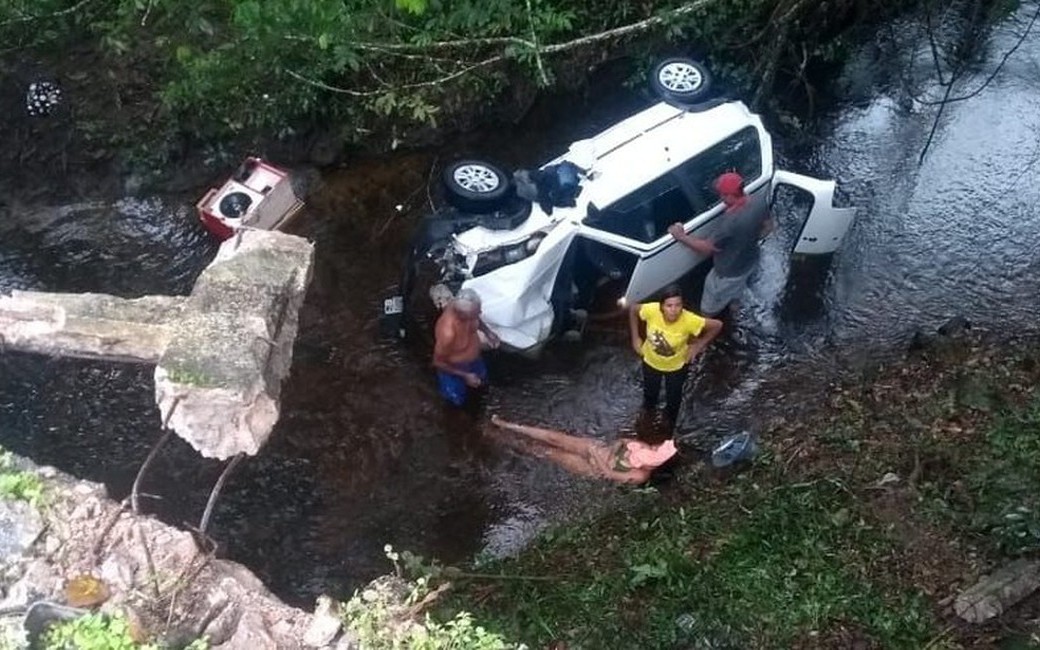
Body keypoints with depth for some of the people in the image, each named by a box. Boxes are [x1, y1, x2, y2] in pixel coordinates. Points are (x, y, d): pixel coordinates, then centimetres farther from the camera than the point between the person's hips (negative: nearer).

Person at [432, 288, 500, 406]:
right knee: (458, 401, 16)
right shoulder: (448, 333, -47)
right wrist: (465, 376, -24)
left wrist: (487, 331, -17)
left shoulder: (460, 306, -29)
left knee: (482, 381, 29)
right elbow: (438, 363, -28)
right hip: (453, 367, -6)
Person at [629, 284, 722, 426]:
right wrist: (635, 338, -11)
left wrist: (698, 346, -20)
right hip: (651, 361, 2)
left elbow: (717, 325, -26)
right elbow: (633, 310, -13)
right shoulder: (652, 310, -35)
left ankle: (669, 424, 59)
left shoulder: (689, 320, -39)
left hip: (677, 365, -2)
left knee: (673, 397, 26)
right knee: (650, 392, 30)